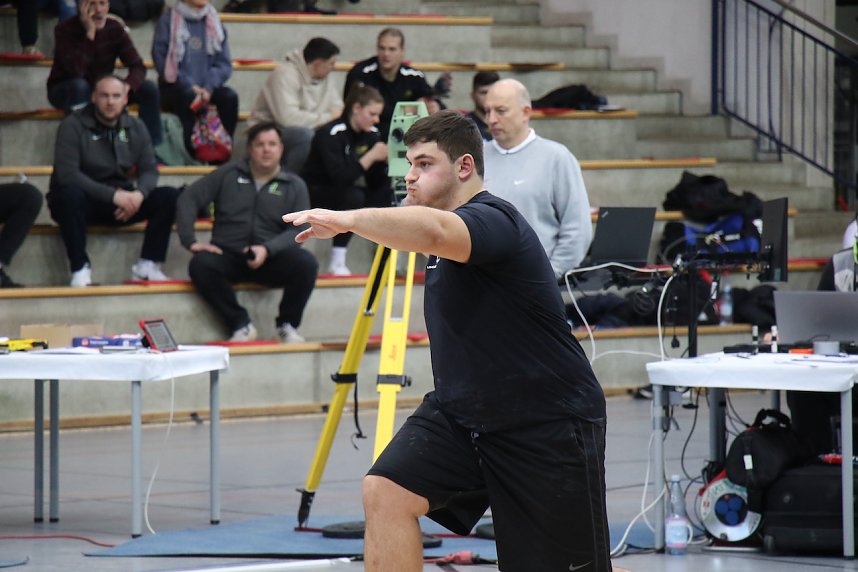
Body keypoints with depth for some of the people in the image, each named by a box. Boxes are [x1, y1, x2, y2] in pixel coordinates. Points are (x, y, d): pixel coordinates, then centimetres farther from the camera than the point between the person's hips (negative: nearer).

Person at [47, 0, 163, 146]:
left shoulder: (115, 28, -11)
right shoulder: (65, 30, -23)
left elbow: (138, 68, -15)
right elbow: (76, 71, -36)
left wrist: (126, 87, -37)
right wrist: (89, 34, -39)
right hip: (65, 91, -4)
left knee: (148, 88, -15)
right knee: (79, 85, -39)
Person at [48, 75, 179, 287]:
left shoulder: (135, 128, 5)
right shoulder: (73, 126, -11)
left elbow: (149, 170, 2)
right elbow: (66, 174, -22)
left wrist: (139, 194, -23)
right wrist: (113, 195, -29)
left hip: (121, 201, 4)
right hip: (83, 202, -4)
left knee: (169, 196, -16)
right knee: (70, 193, -39)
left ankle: (147, 266, -13)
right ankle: (80, 269, -27)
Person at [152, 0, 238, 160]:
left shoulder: (214, 23, 10)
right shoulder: (169, 21, -1)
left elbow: (224, 64, 5)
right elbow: (160, 58, -9)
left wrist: (208, 88, -14)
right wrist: (189, 86, -18)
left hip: (207, 90, 4)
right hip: (175, 89, -4)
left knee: (230, 96, -25)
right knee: (188, 96, -35)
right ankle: (189, 150, -36)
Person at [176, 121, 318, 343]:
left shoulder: (294, 186, 10)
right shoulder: (229, 175, 10)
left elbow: (297, 231, 0)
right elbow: (189, 198, 5)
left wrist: (267, 249, -18)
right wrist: (190, 240, -9)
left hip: (271, 259, 0)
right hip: (228, 256, 0)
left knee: (306, 263, -30)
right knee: (200, 264, -32)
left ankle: (287, 325, -7)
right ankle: (241, 325, -17)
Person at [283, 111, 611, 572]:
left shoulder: (492, 219, -23)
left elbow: (433, 230, -47)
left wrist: (347, 219, -50)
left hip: (549, 425, -8)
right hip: (461, 413, 8)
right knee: (385, 491, -17)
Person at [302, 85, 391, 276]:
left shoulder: (371, 134, -1)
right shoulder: (331, 134, -22)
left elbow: (374, 182, -1)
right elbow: (340, 178, -34)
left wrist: (383, 159, -18)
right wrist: (371, 156, -32)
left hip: (343, 191, 7)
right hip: (315, 194, -7)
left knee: (387, 193, -16)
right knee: (353, 196, -35)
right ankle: (337, 264, -28)